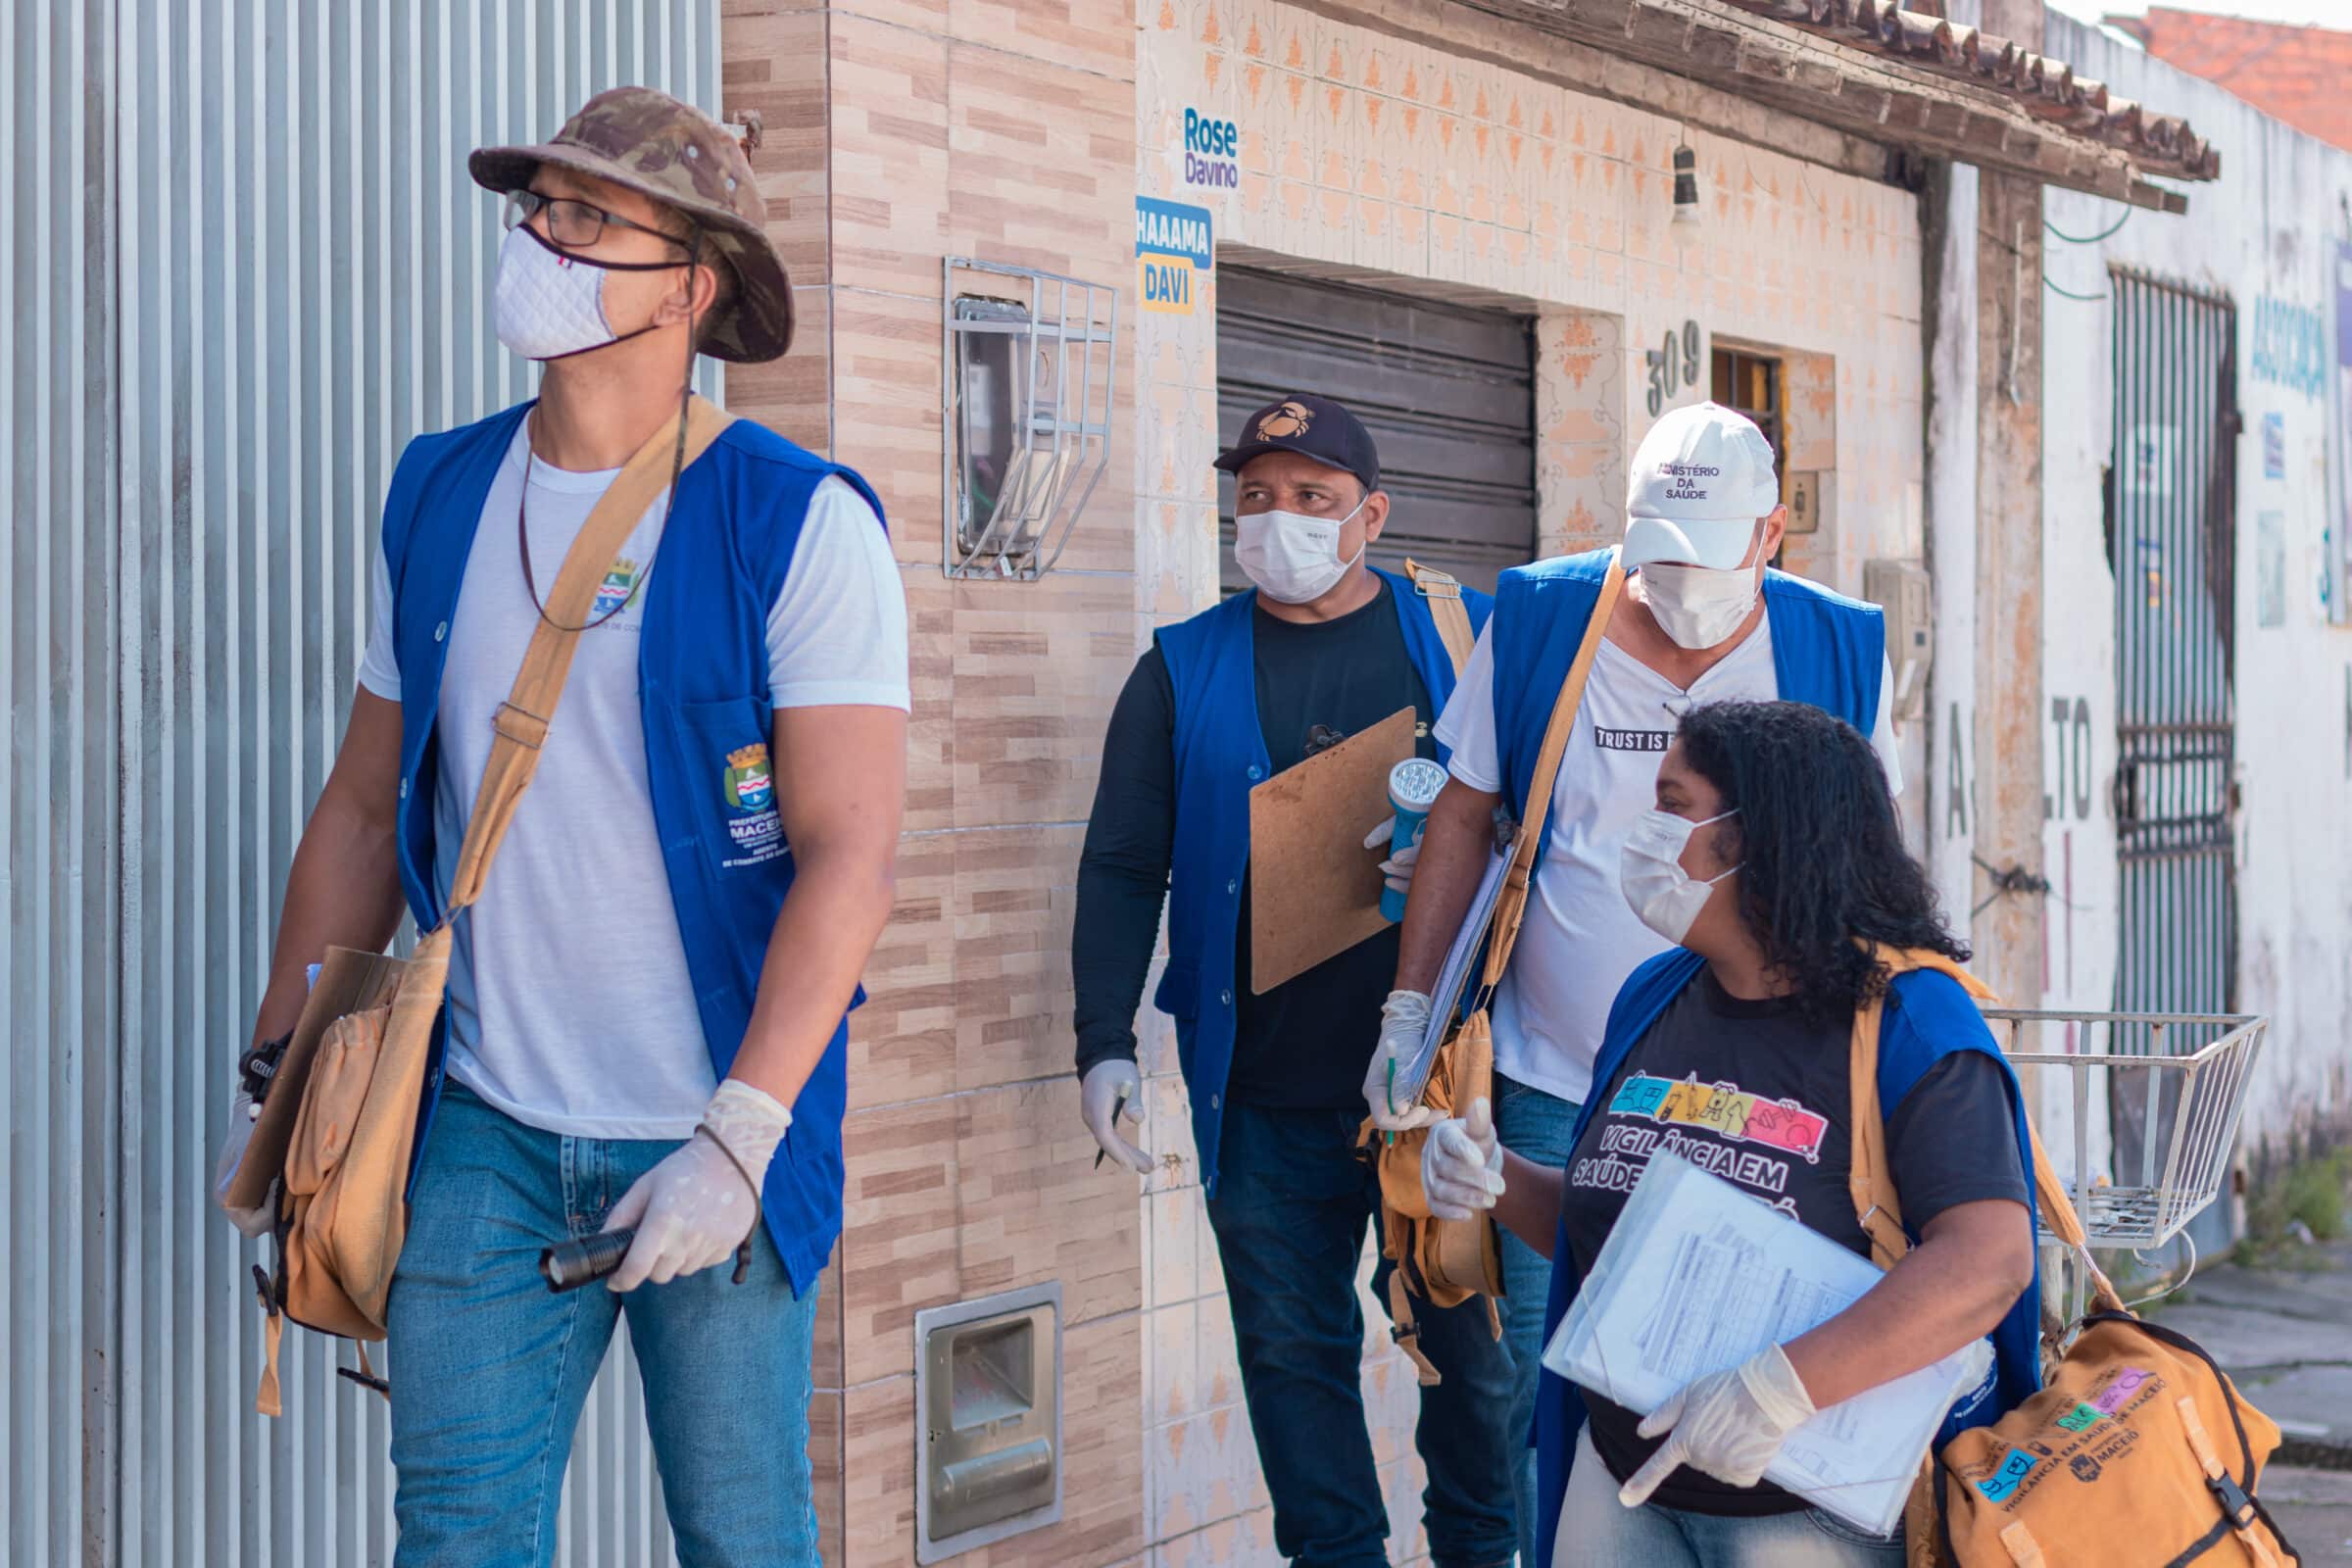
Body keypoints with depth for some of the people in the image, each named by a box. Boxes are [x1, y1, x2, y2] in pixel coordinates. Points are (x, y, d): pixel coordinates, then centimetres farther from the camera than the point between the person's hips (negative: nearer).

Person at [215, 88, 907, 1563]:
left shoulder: (800, 524, -9)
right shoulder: (440, 498, 6)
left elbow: (850, 855, -15)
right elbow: (365, 808, 13)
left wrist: (738, 1136, -21)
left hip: (717, 1136, -3)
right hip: (485, 1134, 4)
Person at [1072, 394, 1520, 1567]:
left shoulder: (1461, 636, 5)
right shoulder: (1183, 669, 8)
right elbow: (1122, 866, 6)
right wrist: (1105, 1043, -2)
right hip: (1267, 1095, 1)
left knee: (1470, 1337, 6)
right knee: (1292, 1347, 6)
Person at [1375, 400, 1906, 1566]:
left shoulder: (1837, 652, -1)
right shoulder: (1537, 626, -2)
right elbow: (1464, 820, 7)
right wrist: (1411, 1010, 4)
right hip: (1559, 1091, 0)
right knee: (1551, 1387, 2)